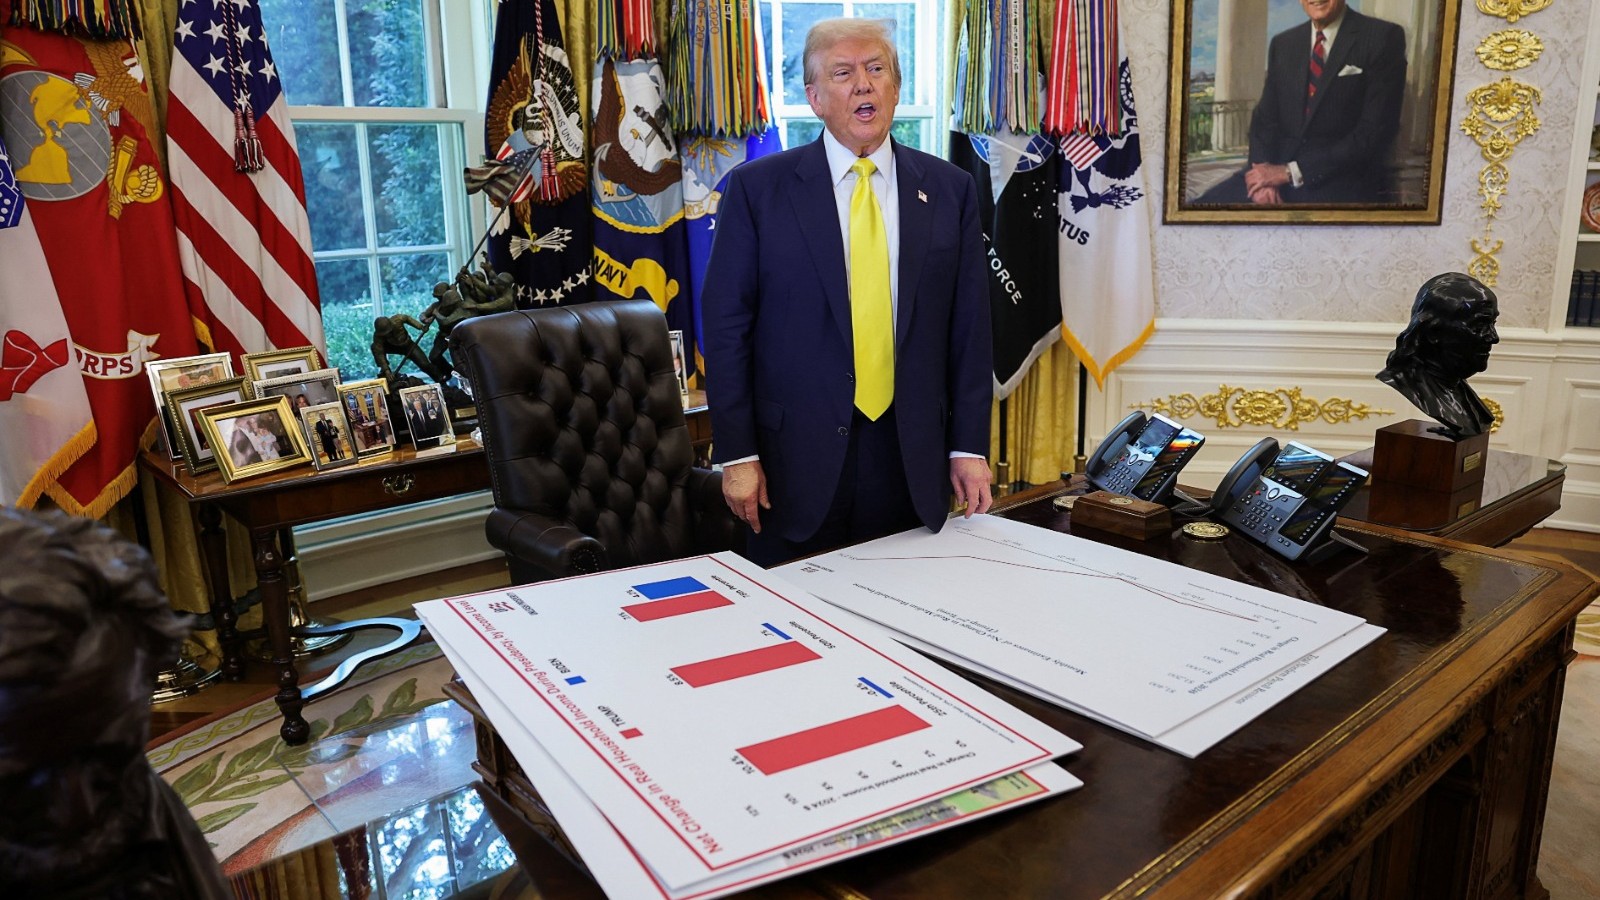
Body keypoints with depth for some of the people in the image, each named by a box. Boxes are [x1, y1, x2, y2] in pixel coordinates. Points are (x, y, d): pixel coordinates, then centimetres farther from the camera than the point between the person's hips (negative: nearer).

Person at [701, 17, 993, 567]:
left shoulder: (949, 190, 6)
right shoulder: (758, 188, -1)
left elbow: (969, 327, 6)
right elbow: (726, 326, -2)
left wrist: (969, 446, 3)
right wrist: (737, 454, -6)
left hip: (913, 456, 2)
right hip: (795, 456, -1)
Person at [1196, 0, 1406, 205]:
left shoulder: (1384, 38, -2)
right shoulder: (1282, 44, 13)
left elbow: (1374, 133, -9)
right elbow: (1265, 118, 11)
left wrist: (1291, 172, -16)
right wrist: (1264, 172, -10)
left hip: (1343, 182, -5)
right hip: (1278, 172, 5)